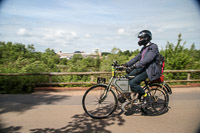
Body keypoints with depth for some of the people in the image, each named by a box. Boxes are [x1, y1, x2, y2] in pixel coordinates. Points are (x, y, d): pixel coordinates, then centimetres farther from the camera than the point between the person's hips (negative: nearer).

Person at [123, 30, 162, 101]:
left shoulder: (153, 47, -13)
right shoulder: (144, 48, 16)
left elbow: (146, 60, -27)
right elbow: (137, 57, 12)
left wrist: (134, 66, -37)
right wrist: (126, 64, 0)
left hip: (149, 70, -9)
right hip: (142, 68, 9)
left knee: (132, 83, -21)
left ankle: (145, 96, 0)